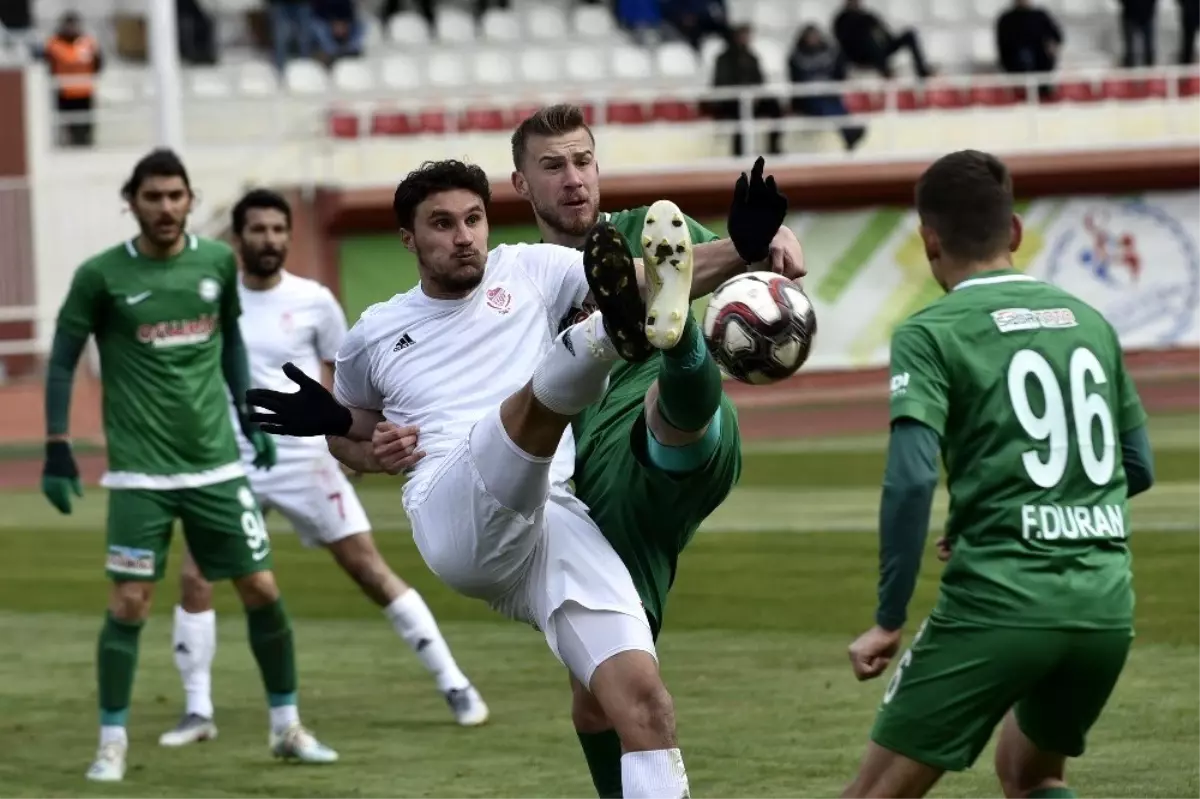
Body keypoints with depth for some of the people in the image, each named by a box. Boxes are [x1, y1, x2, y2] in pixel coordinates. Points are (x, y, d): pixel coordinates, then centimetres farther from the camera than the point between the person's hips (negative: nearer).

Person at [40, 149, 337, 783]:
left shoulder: (217, 262, 3)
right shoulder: (101, 275, -7)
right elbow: (62, 359, 0)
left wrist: (249, 416, 15)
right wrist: (57, 449, -5)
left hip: (217, 464, 3)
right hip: (139, 473, -3)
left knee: (262, 590, 3)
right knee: (129, 602, -9)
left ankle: (287, 728, 19)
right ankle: (112, 743, 3)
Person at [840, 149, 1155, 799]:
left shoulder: (930, 334, -3)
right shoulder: (1089, 321, 15)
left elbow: (911, 479, -15)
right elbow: (1138, 469, 21)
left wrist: (889, 620, -9)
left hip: (996, 606, -6)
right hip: (1107, 607, 6)